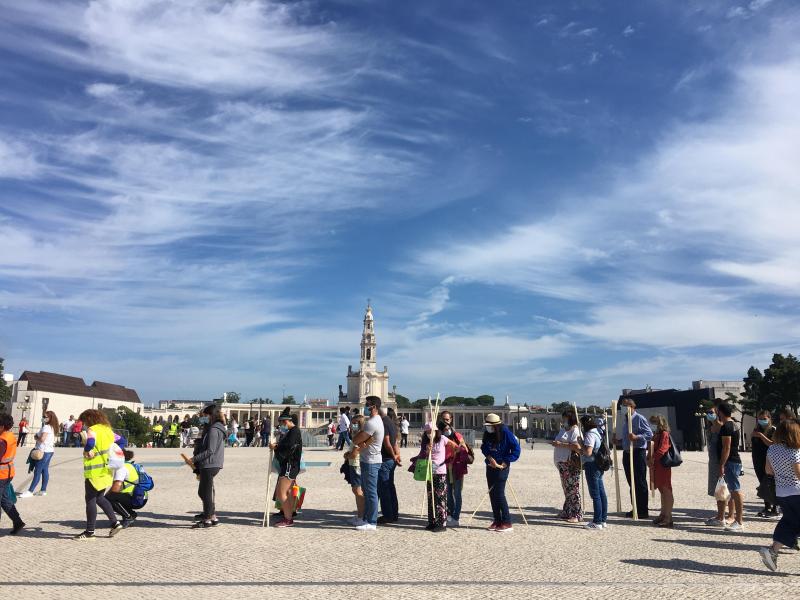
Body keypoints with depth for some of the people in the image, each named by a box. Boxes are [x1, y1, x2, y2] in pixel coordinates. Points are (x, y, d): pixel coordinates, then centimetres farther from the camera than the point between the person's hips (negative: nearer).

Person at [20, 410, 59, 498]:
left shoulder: (46, 427, -16)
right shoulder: (52, 427, 12)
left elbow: (42, 439, -24)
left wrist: (36, 437, -6)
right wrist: (38, 437, 10)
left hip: (44, 451, -10)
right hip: (49, 451, 10)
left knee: (37, 471, -6)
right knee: (45, 471, 11)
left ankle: (30, 491, -3)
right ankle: (43, 490, 15)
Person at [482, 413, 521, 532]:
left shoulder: (506, 433, -14)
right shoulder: (487, 433, 3)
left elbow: (516, 450, -12)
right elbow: (484, 447, 8)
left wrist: (505, 463, -14)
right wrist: (490, 457, -11)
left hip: (502, 467, -6)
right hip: (490, 467, 6)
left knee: (499, 494, -8)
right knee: (492, 494, 8)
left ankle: (507, 522, 1)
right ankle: (497, 521, 18)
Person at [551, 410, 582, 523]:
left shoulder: (574, 430, -11)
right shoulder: (563, 429, 18)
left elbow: (577, 446, -24)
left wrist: (561, 444, -22)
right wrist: (555, 443, 9)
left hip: (571, 464, -9)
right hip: (562, 463, 9)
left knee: (573, 488, -5)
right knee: (566, 488, 14)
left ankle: (577, 515, 0)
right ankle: (567, 512, 22)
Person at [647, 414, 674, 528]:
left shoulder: (664, 434, -12)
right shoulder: (656, 435, 16)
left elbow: (661, 450, -21)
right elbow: (651, 449, 19)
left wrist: (653, 459, -16)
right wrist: (649, 459, 4)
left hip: (663, 466, -9)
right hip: (656, 466, 9)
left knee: (666, 491, -5)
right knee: (662, 491, 16)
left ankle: (668, 518, -3)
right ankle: (663, 514, 24)